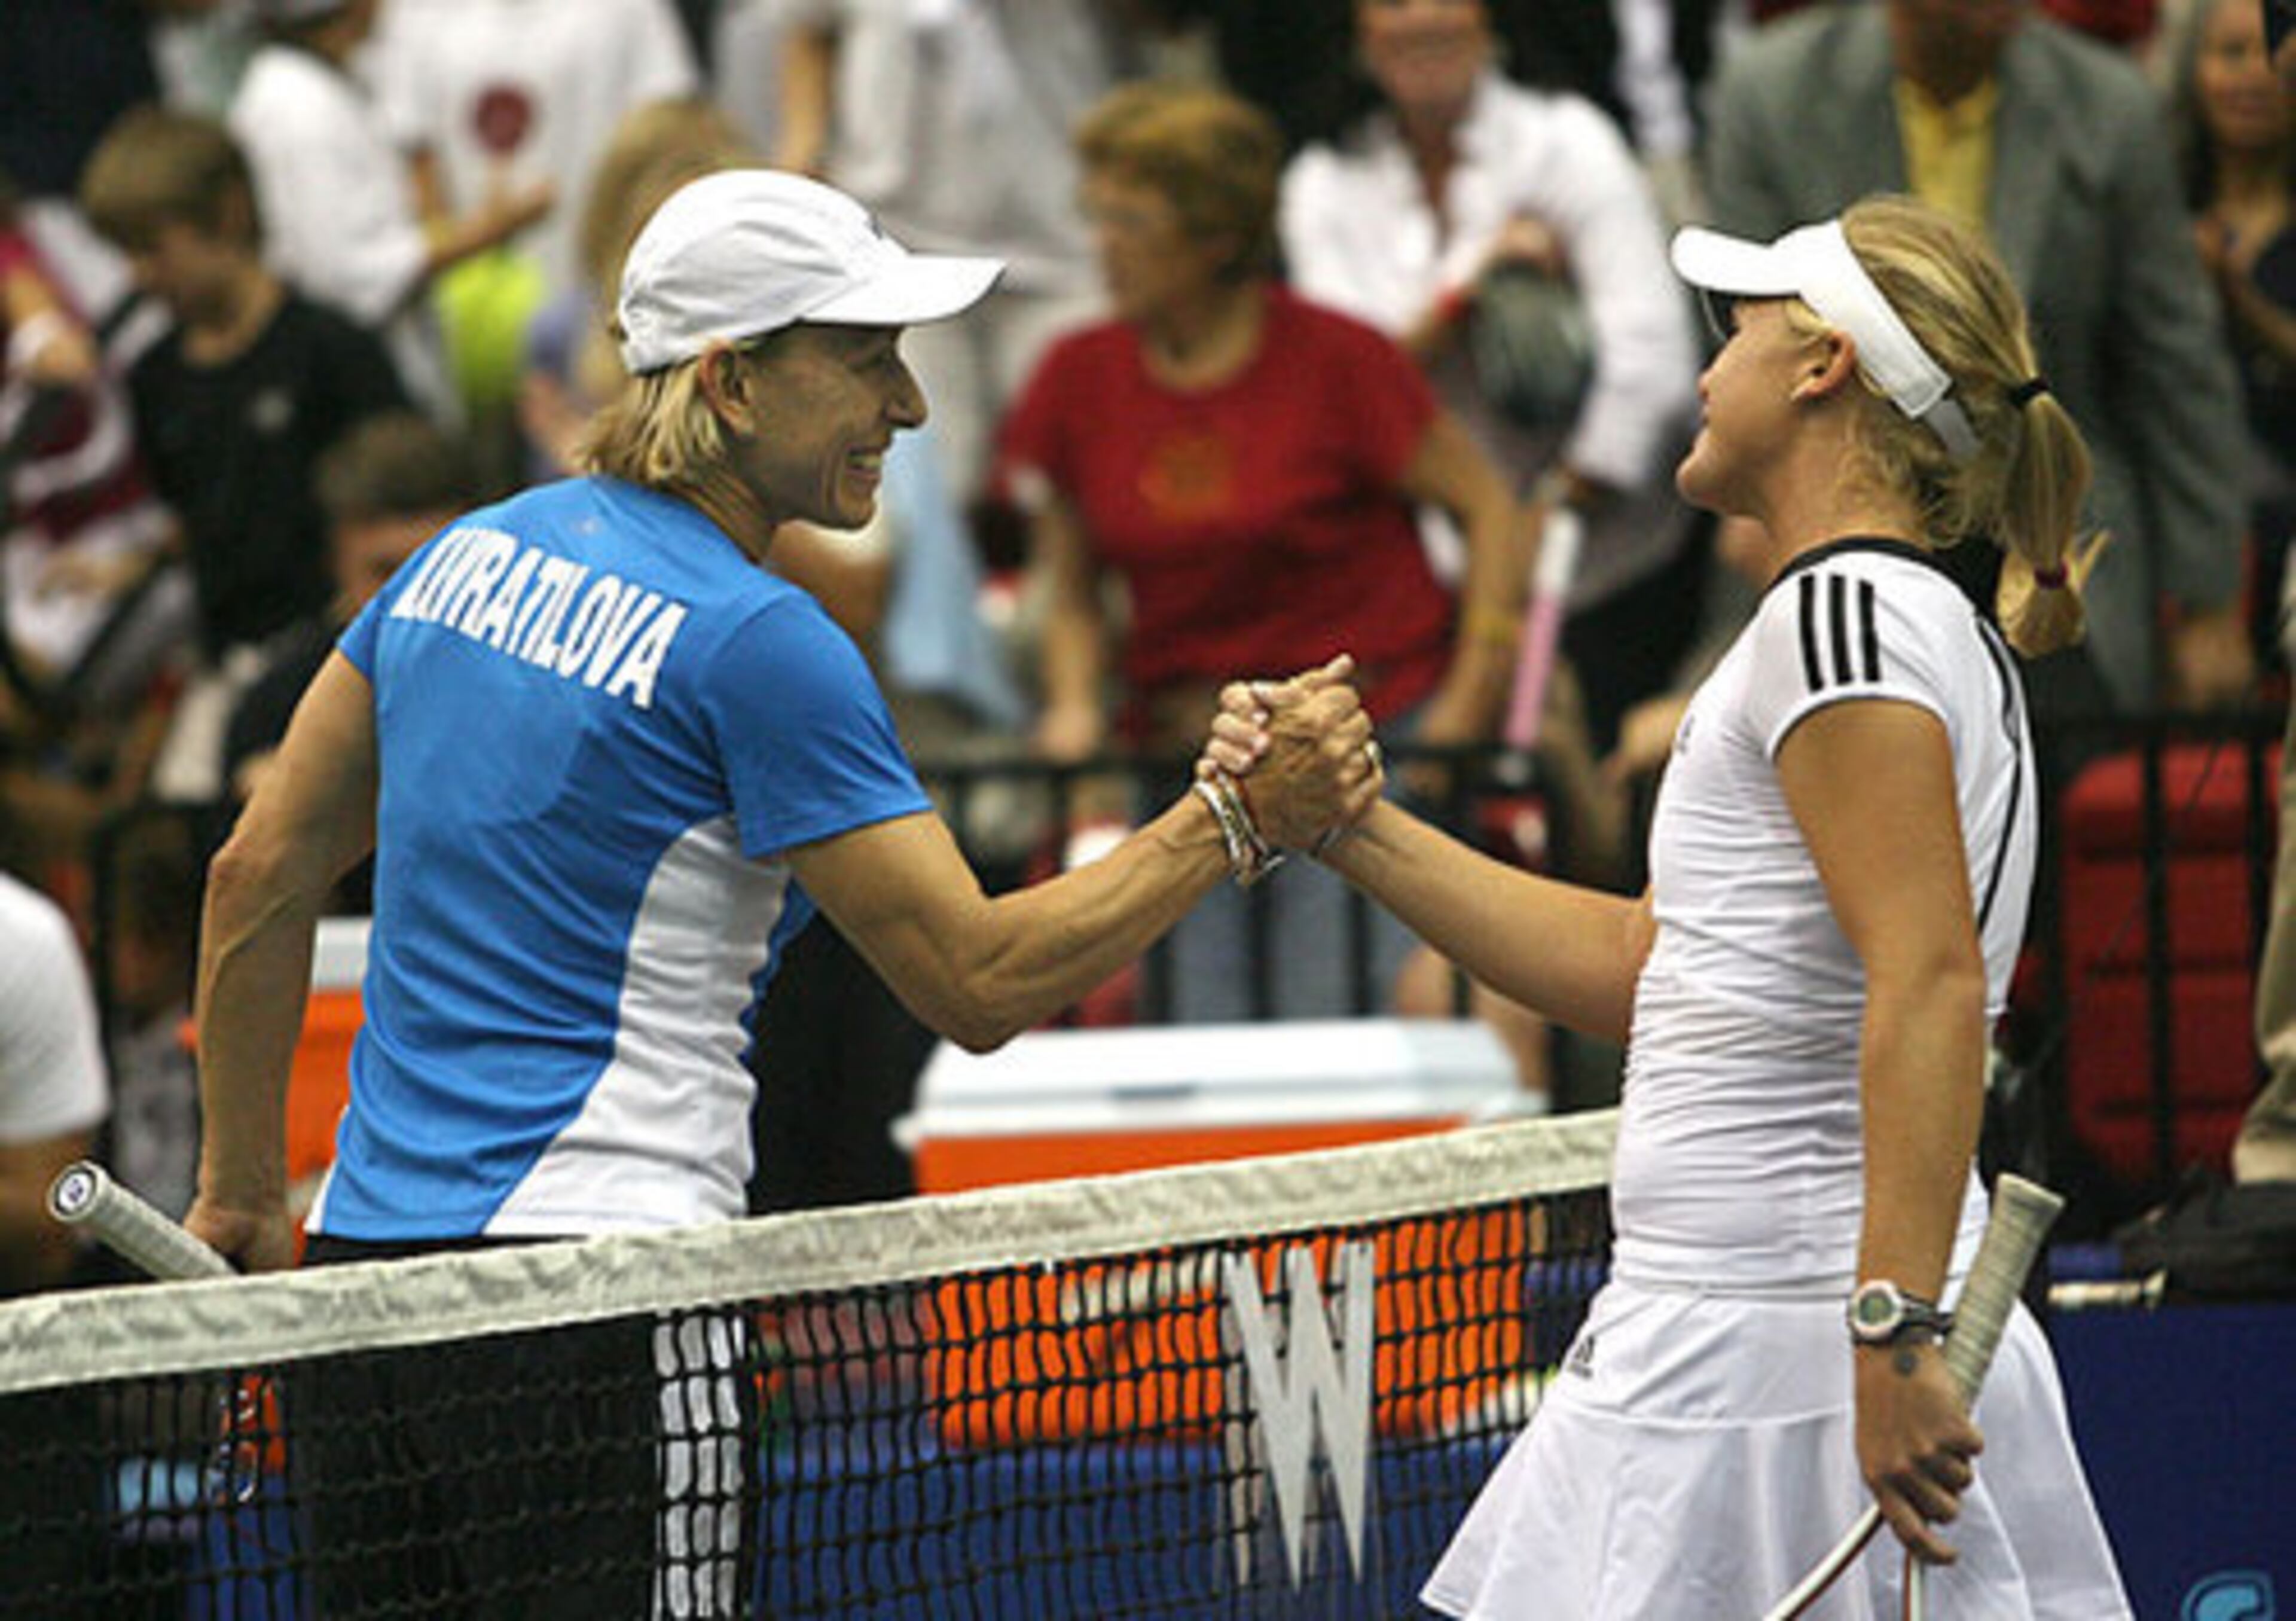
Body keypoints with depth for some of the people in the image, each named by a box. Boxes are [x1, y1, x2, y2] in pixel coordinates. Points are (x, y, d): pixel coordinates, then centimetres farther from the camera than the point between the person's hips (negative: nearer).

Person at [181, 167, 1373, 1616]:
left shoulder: (472, 554, 11)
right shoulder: (756, 641, -12)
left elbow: (260, 875, 16)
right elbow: (978, 980, -12)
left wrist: (243, 1197, 22)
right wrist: (1237, 820, -9)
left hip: (364, 1265, 8)